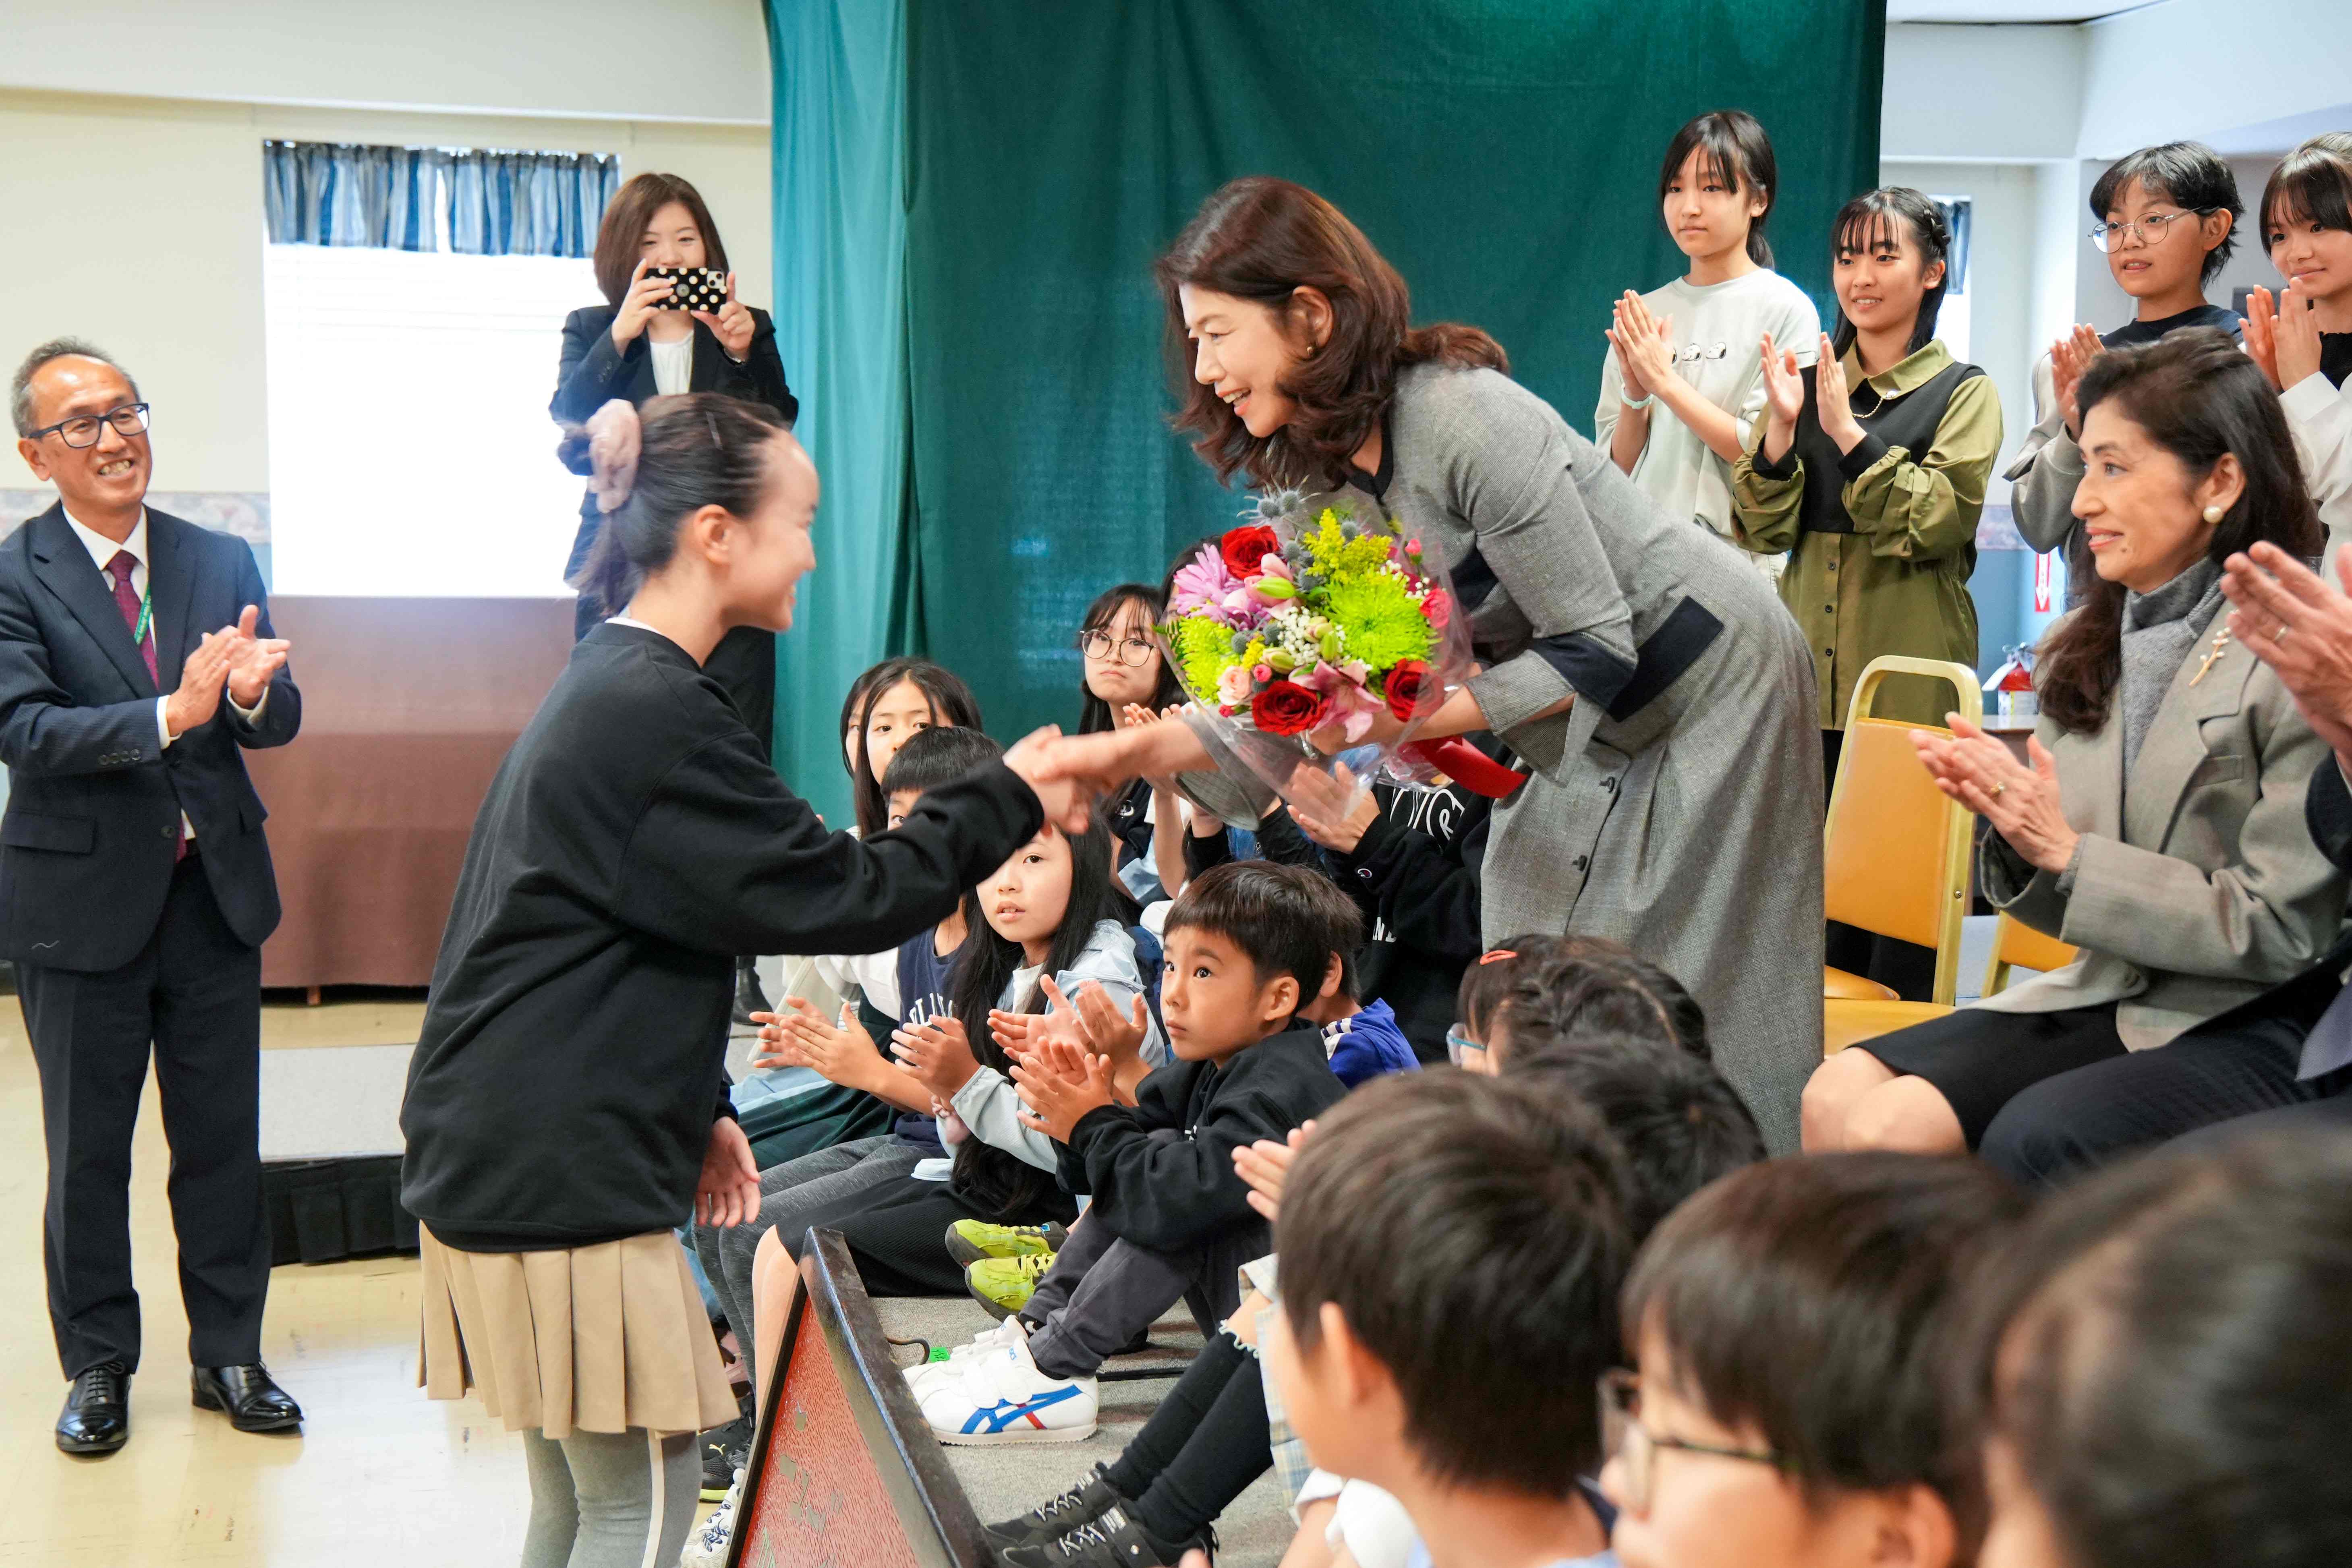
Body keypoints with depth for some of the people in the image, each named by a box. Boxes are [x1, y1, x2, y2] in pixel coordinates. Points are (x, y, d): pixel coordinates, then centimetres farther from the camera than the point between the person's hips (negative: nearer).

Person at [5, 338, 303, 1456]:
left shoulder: (221, 563, 4)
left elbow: (281, 723, 0)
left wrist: (254, 693, -24)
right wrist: (172, 715, -33)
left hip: (213, 892, 3)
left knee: (223, 1141, 11)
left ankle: (229, 1357, 25)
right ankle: (98, 1366, 26)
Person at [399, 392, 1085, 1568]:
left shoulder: (606, 687, 13)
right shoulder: (658, 716, -19)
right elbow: (841, 897, -16)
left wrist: (692, 1108, 20)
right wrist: (1007, 799, -6)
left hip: (508, 1159, 10)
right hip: (564, 1182, -10)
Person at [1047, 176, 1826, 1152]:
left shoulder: (1463, 420, -28)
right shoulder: (1318, 476, -2)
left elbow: (1597, 651, -25)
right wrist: (1142, 749, -12)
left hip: (1709, 684, -8)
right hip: (1599, 731, 8)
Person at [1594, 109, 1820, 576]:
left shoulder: (1786, 310, -4)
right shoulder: (1645, 311, 9)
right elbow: (1617, 465, 9)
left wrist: (1666, 380, -13)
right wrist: (1636, 394, -9)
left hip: (1736, 556, -4)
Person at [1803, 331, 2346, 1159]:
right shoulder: (2081, 649, 10)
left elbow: (2278, 931, -12)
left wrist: (2066, 850, -14)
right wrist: (2010, 816, -7)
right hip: (2107, 996, 6)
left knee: (2025, 1141, -31)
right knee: (1842, 1099, -17)